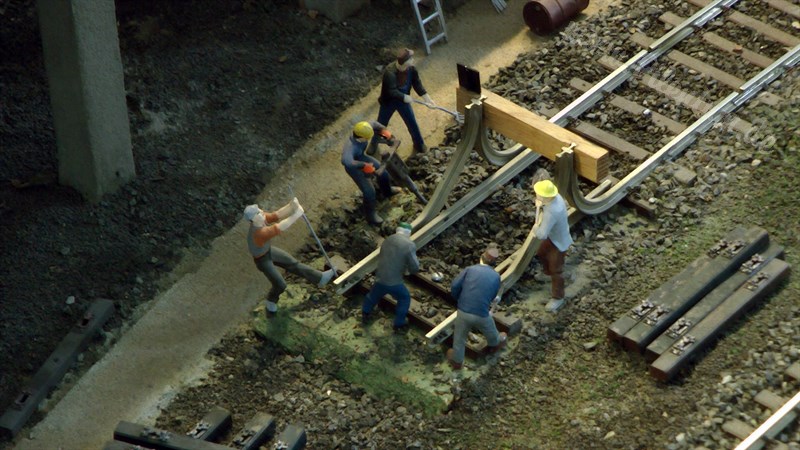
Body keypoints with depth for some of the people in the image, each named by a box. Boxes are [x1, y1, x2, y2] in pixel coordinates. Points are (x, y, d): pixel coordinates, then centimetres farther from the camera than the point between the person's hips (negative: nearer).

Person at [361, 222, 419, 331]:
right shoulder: (410, 245, -15)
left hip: (380, 279, 5)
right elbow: (414, 268, -15)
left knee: (373, 295, 32)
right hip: (394, 282, -5)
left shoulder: (387, 240, 4)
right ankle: (399, 323, 34)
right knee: (405, 298, 24)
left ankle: (365, 314, 54)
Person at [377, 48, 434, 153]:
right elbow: (392, 91, -33)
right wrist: (404, 97, -25)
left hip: (403, 100, 4)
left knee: (412, 123, 10)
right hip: (388, 101, -4)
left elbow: (417, 84, -8)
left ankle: (419, 145, 30)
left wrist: (427, 98, -14)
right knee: (381, 125, 12)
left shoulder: (411, 69, -17)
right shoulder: (390, 71, -36)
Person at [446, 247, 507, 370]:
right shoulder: (496, 276, 0)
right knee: (490, 332, 34)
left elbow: (454, 286, -8)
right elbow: (492, 297, 9)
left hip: (463, 311, -1)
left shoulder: (470, 269, -4)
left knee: (459, 338, 23)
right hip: (482, 314, 1)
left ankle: (457, 360, 41)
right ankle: (495, 344, 63)